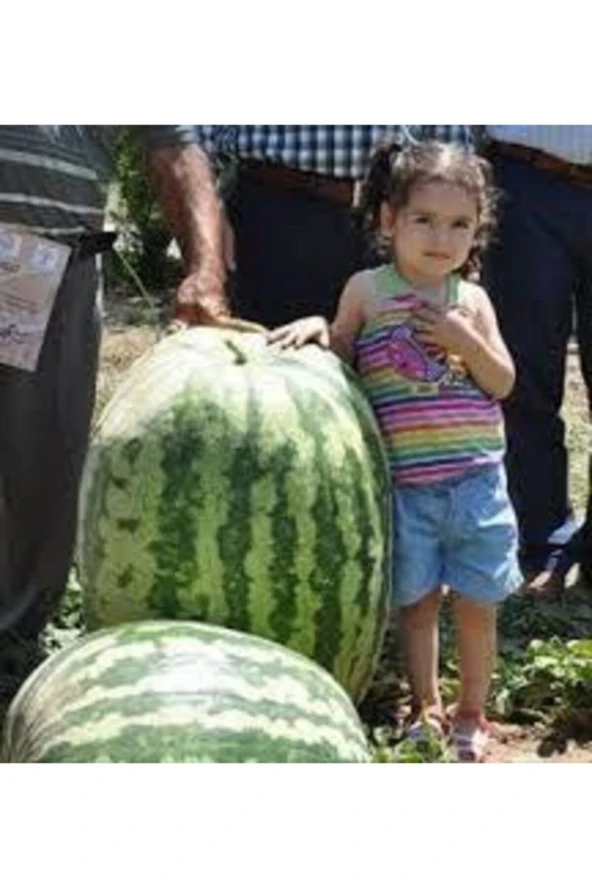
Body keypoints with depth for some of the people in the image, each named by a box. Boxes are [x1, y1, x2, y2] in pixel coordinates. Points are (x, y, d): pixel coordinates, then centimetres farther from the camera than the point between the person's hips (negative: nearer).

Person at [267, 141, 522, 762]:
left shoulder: (471, 300, 4)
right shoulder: (367, 290, 0)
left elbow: (503, 383, 3)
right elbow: (341, 361, 7)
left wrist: (466, 341, -13)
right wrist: (317, 326, -11)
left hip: (475, 480, 1)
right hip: (403, 484, -1)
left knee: (476, 604, 8)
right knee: (417, 601, 9)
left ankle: (471, 715, 24)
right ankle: (425, 709, 26)